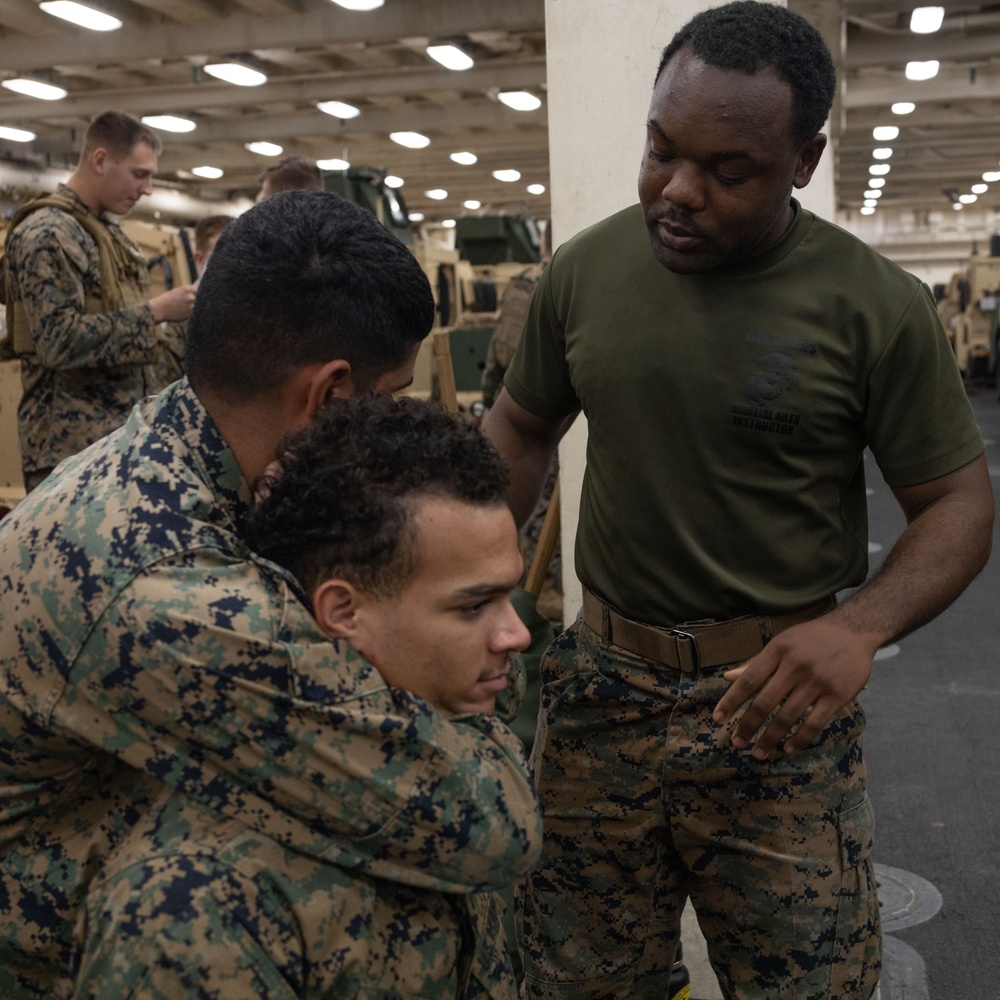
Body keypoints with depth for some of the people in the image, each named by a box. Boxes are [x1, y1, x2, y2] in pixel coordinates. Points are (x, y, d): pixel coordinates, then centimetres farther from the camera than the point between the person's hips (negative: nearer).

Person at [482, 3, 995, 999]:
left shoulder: (876, 306, -10)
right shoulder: (583, 270, 0)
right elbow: (520, 427, 13)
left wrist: (861, 626, -22)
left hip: (775, 706, -2)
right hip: (601, 691, 3)